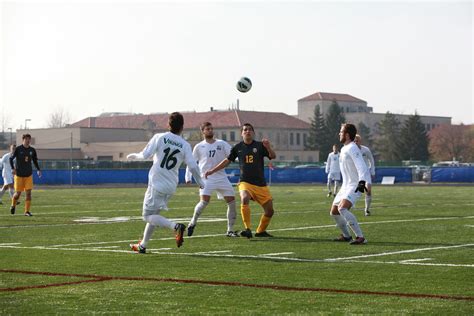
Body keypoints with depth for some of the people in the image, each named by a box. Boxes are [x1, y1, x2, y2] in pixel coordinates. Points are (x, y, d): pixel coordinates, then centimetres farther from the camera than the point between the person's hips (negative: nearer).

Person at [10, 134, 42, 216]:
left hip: (29, 175, 2)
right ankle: (13, 205, 31)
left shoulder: (32, 150, 3)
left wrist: (38, 170, 2)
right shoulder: (18, 149, -6)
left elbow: (35, 160, 15)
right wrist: (13, 168, -15)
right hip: (19, 175, -2)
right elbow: (11, 158, -1)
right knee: (18, 193, 1)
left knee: (28, 192, -7)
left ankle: (27, 211, -1)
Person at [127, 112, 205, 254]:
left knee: (148, 216, -2)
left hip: (156, 183, -5)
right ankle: (142, 245, 25)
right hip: (171, 186, 5)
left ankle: (175, 226, -25)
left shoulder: (159, 138, -5)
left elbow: (145, 155, -10)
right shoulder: (185, 145, 2)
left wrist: (134, 156, 11)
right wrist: (200, 182, 12)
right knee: (154, 214, 19)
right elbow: (193, 166, -4)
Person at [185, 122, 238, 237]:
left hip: (222, 177, 2)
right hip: (206, 178, -2)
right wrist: (188, 177, 3)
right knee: (204, 201, -20)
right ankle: (193, 222, 5)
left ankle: (230, 230, 7)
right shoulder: (199, 147, 8)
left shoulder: (222, 144, 9)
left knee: (232, 202, -4)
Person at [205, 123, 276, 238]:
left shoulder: (260, 146, 0)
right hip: (245, 182, -1)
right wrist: (212, 171, 14)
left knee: (269, 210, 2)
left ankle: (261, 231, 26)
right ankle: (248, 230, -28)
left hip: (260, 184, 1)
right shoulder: (238, 147, 5)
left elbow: (273, 156, -10)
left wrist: (268, 147, -30)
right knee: (244, 199, -32)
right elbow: (227, 161, 16)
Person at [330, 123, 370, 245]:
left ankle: (360, 237, -26)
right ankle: (346, 236, 31)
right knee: (334, 212, 13)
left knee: (342, 209, -28)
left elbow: (361, 166, -26)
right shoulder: (344, 149, 16)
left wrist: (362, 182, -38)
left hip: (355, 186, -10)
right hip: (346, 185, 10)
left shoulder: (352, 148, -14)